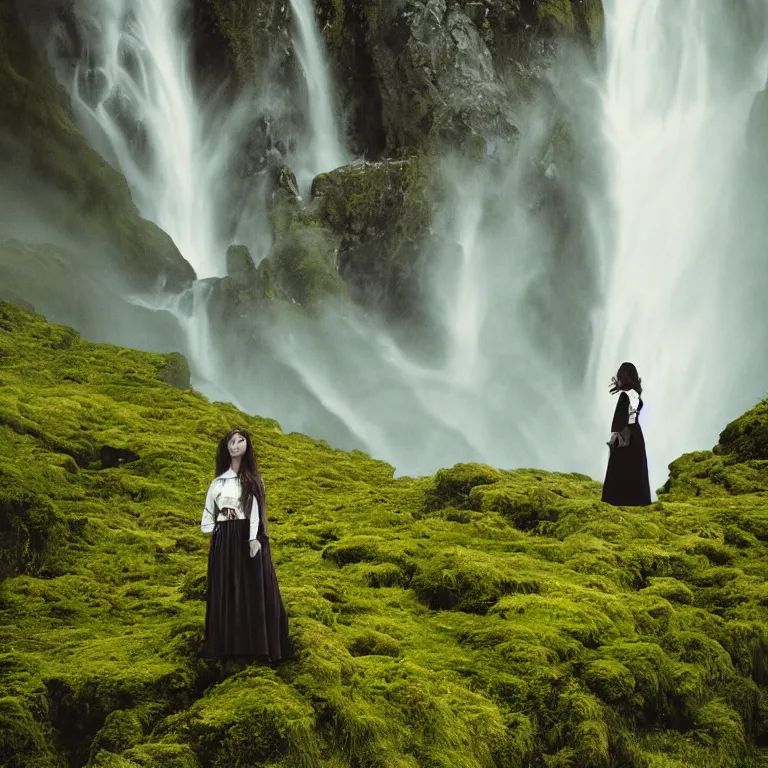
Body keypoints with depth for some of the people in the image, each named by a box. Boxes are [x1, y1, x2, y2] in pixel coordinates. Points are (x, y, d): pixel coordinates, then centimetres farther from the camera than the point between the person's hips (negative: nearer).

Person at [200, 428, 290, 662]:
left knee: (253, 590, -5)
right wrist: (218, 533, -1)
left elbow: (255, 509, -6)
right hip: (223, 542, 2)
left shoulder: (253, 480, 5)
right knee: (225, 592, 2)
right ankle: (229, 646, 6)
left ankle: (257, 646, -3)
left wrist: (254, 538, -18)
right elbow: (208, 514, 13)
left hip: (247, 539, -2)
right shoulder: (218, 482, 12)